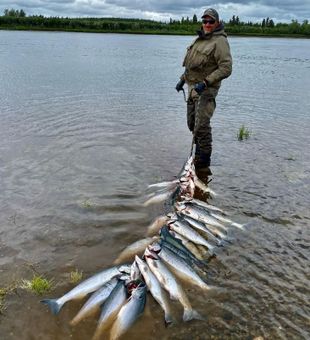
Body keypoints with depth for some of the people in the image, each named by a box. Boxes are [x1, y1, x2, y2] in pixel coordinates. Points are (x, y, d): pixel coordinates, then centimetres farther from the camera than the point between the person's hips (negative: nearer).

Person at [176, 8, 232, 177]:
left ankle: (203, 164, -7)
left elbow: (226, 68, -20)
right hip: (192, 87, 9)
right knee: (192, 124, 14)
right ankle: (200, 155, 29)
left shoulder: (220, 41, -11)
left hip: (206, 89, -9)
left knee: (201, 126, -14)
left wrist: (205, 83, -25)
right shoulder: (200, 39, 17)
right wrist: (183, 79, 18)